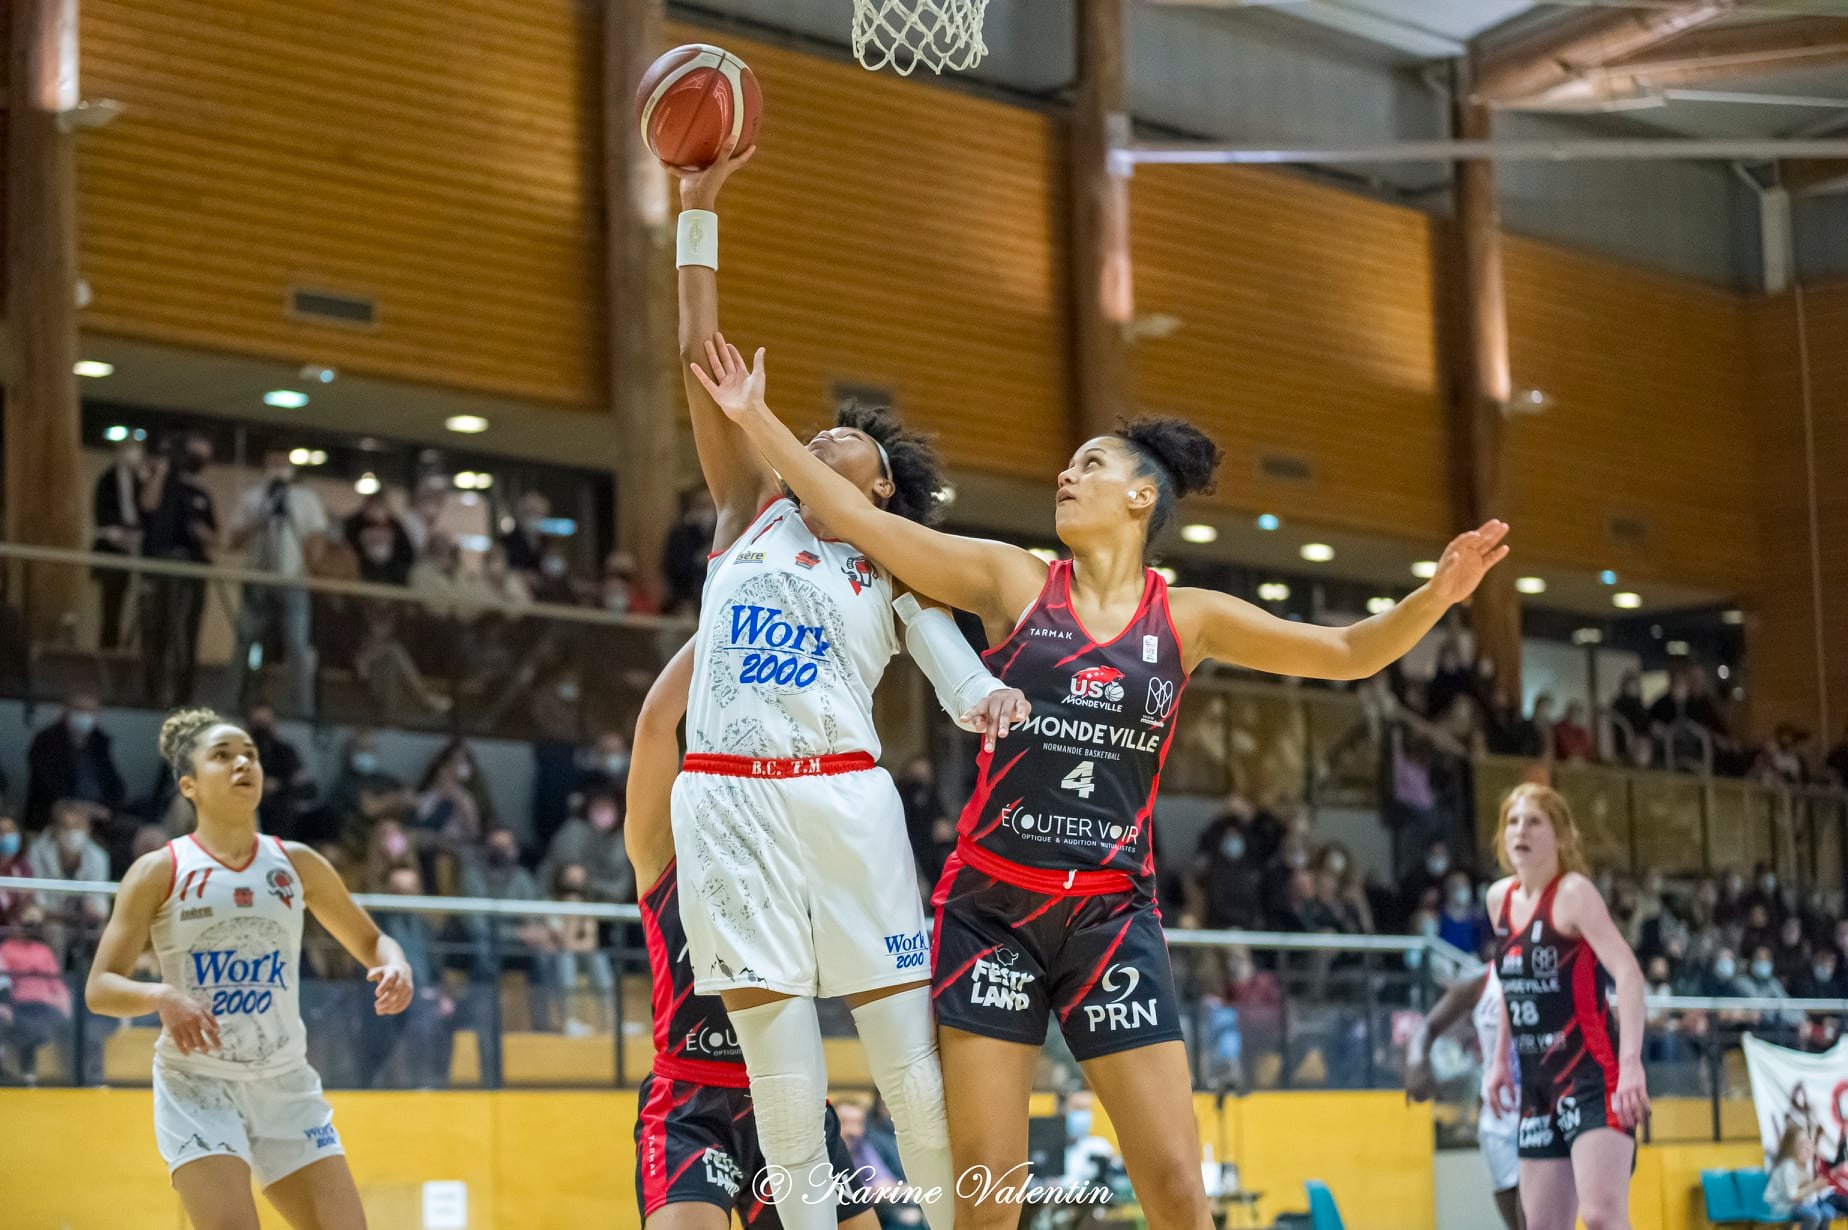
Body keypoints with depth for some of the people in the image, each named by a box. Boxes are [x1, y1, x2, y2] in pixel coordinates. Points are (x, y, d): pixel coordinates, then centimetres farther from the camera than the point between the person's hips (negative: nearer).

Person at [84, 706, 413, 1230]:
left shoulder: (297, 865, 7)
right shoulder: (161, 871, -3)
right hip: (197, 1085, -4)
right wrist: (162, 996, -27)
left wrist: (394, 965, -7)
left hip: (286, 1087, 4)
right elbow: (99, 988, -6)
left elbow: (370, 940, 17)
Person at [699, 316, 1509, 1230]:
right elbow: (862, 522, 2)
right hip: (991, 906, -1)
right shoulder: (1013, 581, 4)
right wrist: (756, 419, -1)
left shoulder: (1187, 618, 7)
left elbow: (1349, 653, 5)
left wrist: (1435, 597, -12)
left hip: (1111, 915, 1)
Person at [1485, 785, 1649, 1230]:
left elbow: (1628, 974, -21)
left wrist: (1631, 1064, -30)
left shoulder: (1573, 892, -10)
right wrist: (1501, 1060, 24)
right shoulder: (1499, 898, 11)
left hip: (1592, 1075, -8)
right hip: (1538, 1081, 8)